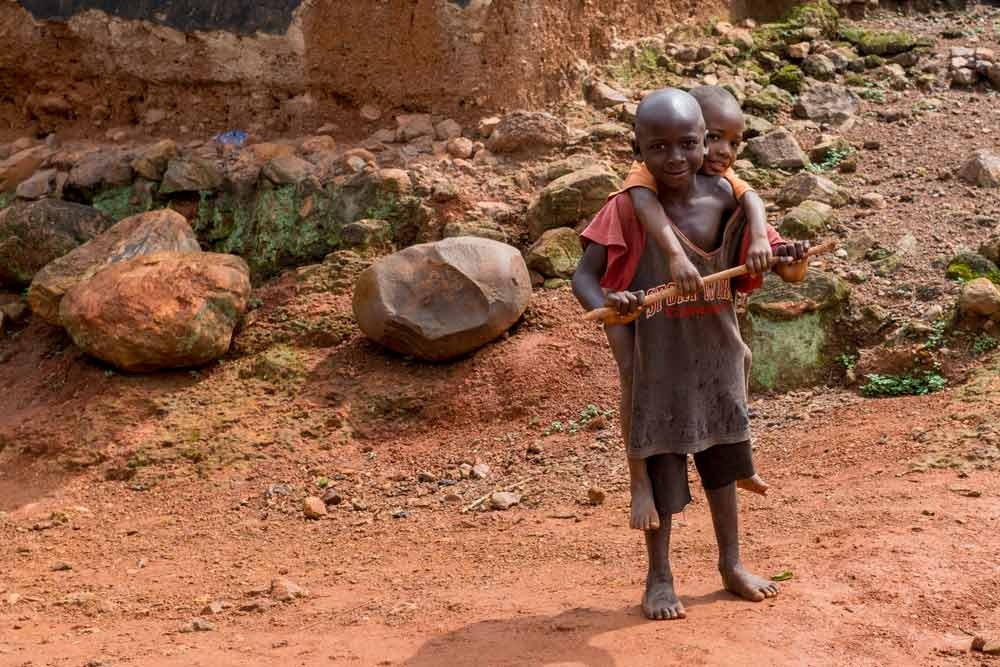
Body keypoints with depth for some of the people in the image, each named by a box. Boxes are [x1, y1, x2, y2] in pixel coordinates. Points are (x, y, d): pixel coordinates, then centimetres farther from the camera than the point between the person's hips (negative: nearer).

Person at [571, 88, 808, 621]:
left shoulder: (724, 197, -8)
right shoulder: (628, 208, -18)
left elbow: (762, 254, -3)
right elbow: (584, 275, -19)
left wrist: (791, 261, -26)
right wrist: (606, 306, -40)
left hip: (715, 351, 4)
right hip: (656, 354, -4)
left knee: (721, 457, 18)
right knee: (657, 463, 6)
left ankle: (732, 564, 36)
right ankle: (659, 578, 23)